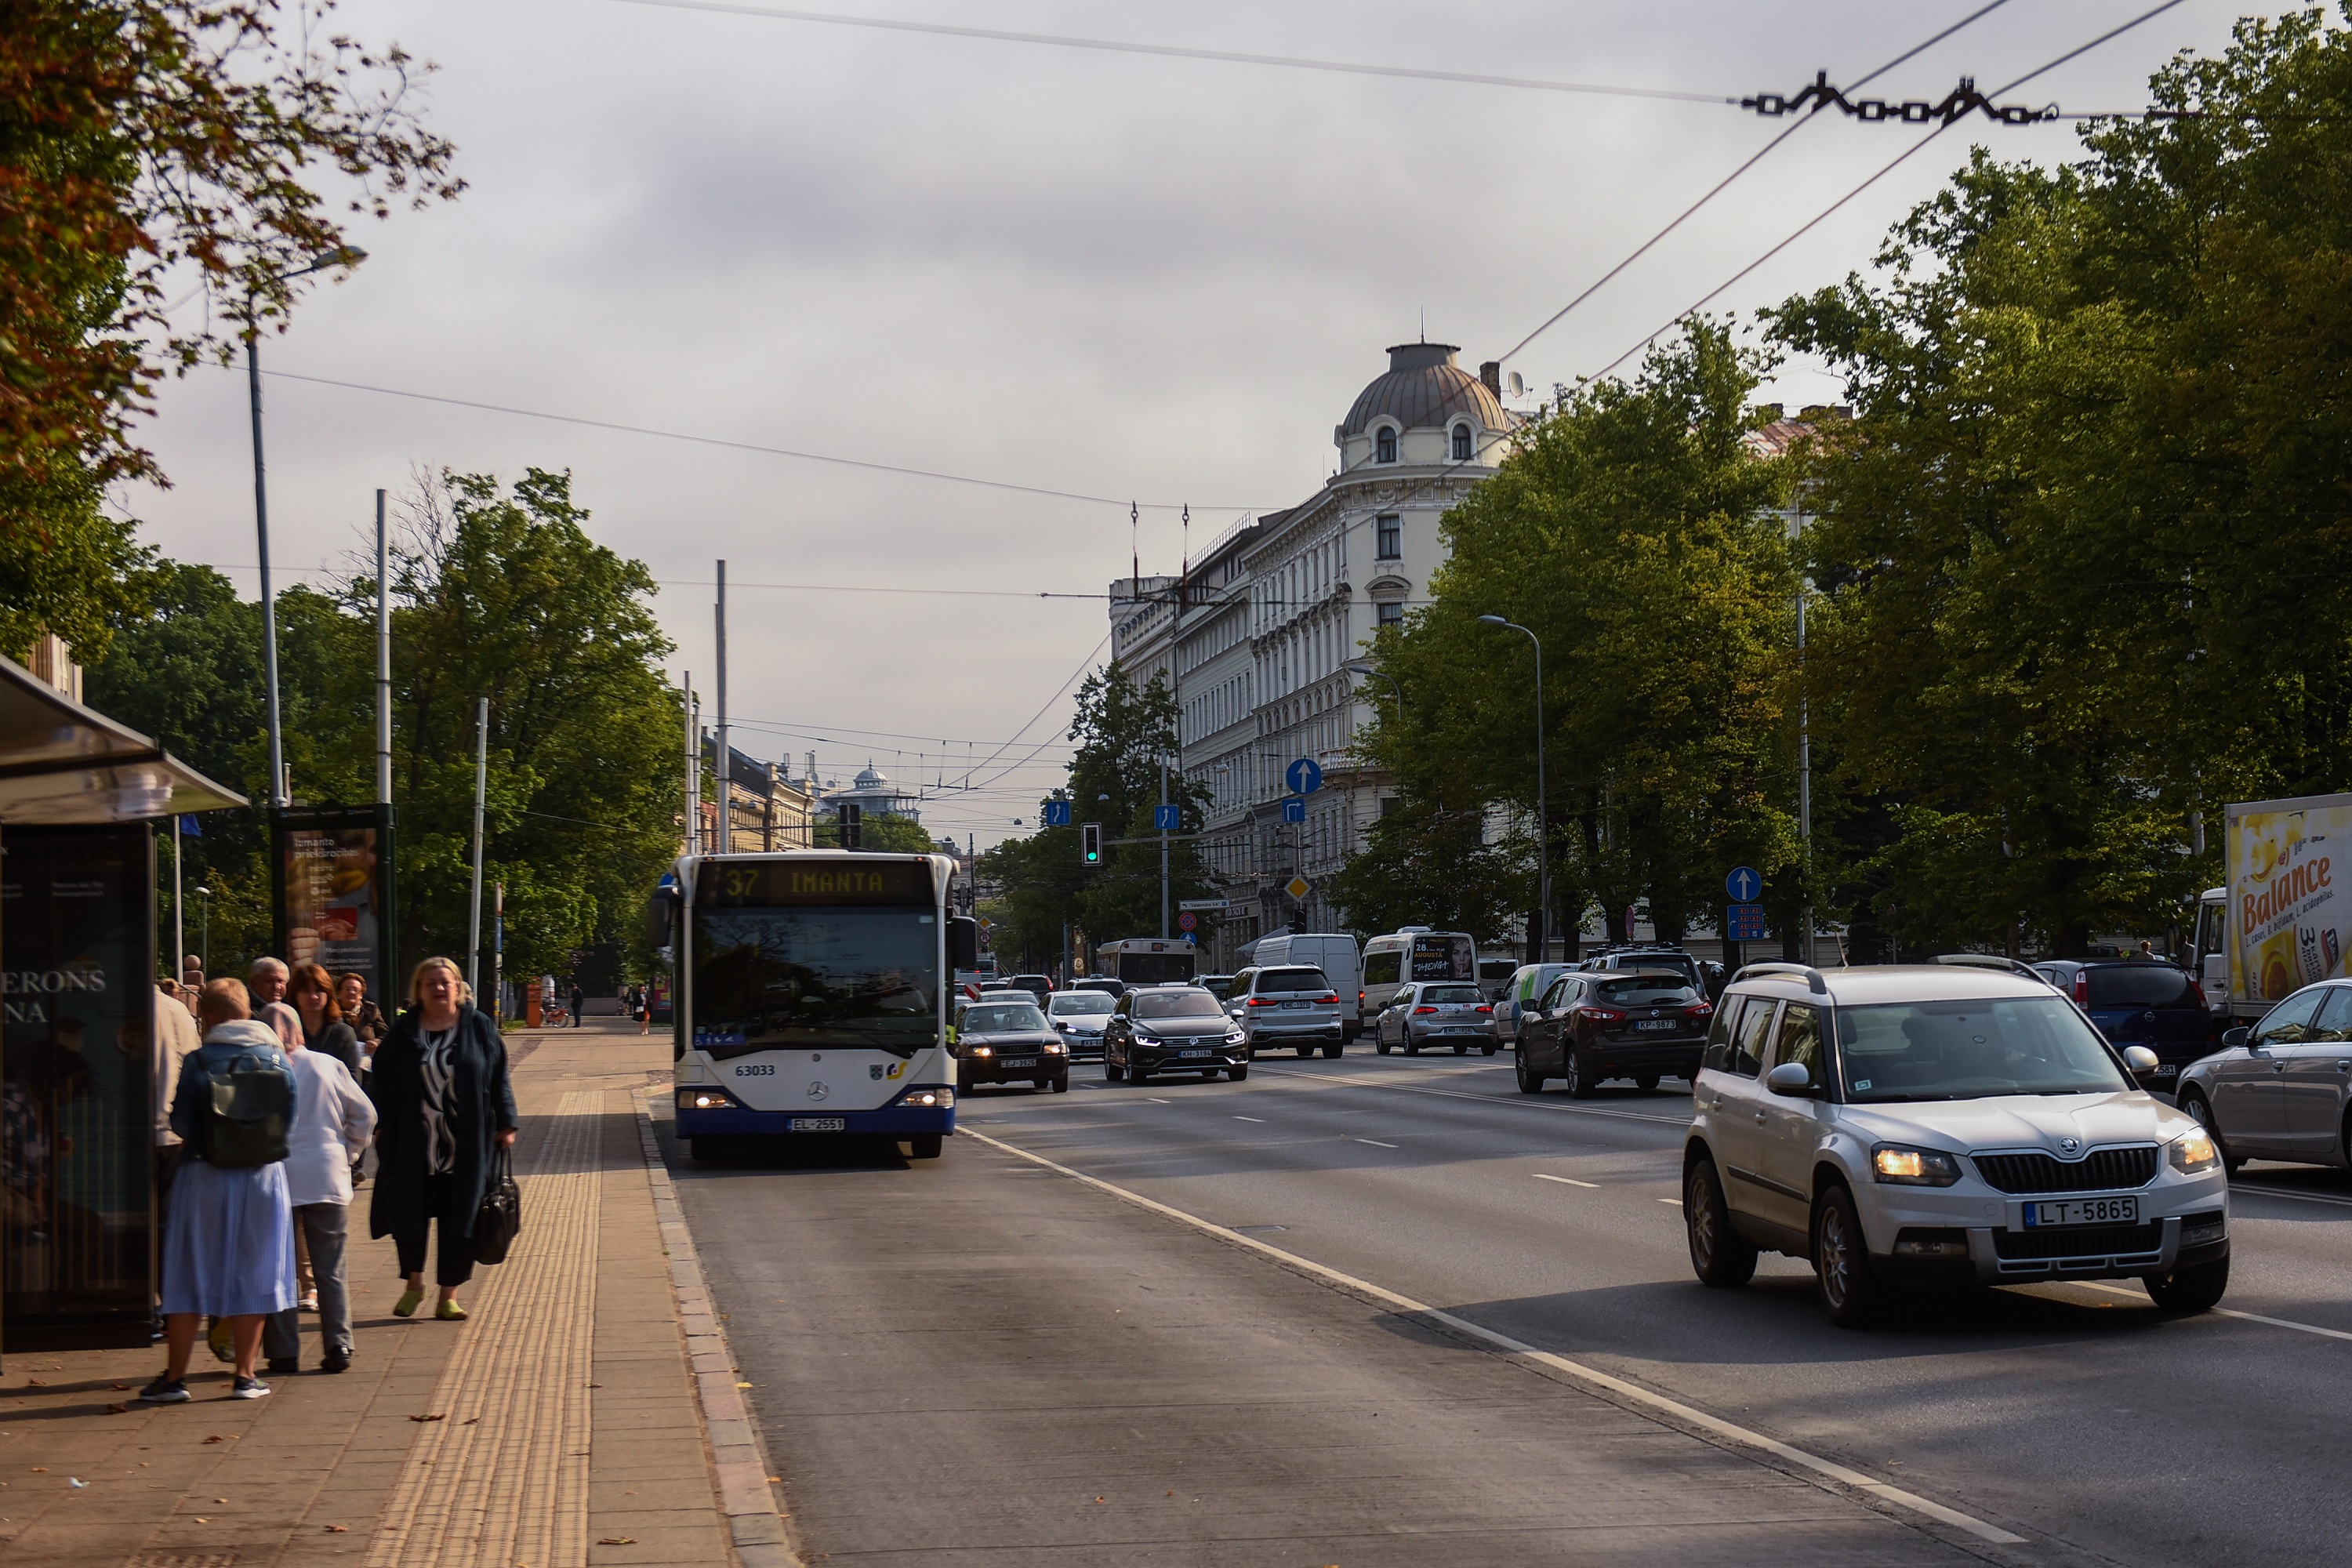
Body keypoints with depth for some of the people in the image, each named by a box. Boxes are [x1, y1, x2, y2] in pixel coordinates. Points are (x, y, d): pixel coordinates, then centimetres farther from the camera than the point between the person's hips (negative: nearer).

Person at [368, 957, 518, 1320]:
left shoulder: (479, 1028, 3)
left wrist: (506, 1124, 0)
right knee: (409, 1218, 4)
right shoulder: (403, 1032, 5)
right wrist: (379, 1124, 1)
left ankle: (448, 1296, 12)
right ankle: (414, 1283, 26)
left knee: (459, 1221, 2)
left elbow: (499, 1079, 5)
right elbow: (380, 1081, 8)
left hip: (465, 1146, 0)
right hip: (411, 1146, 0)